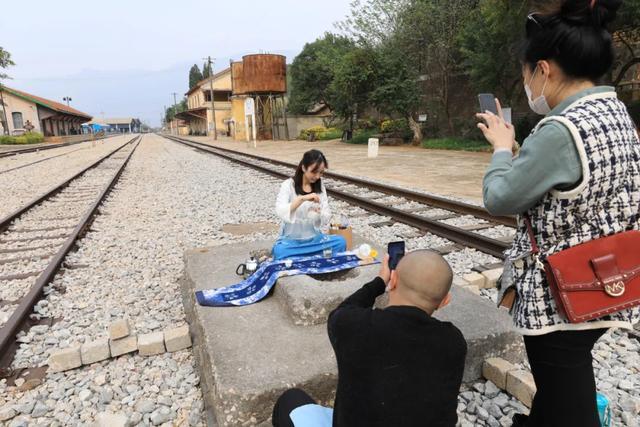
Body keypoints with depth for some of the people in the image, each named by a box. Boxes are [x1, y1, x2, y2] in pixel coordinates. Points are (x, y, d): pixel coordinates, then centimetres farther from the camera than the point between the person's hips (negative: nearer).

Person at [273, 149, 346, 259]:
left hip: (314, 238, 4)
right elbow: (280, 212, -24)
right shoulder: (289, 185, -8)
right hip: (291, 240, -4)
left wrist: (320, 214, -22)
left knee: (341, 242, -22)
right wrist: (302, 198, -35)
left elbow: (327, 218, 1)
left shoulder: (320, 186, 4)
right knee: (279, 251, -36)